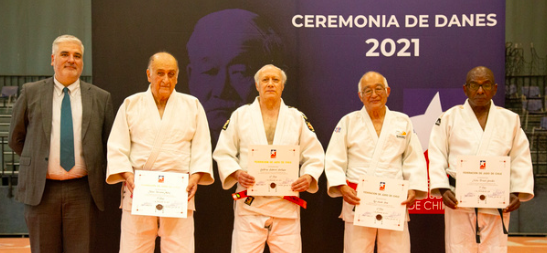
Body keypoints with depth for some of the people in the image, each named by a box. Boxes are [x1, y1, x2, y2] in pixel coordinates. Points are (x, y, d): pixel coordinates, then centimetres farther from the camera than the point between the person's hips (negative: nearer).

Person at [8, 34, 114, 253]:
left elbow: (109, 143, 12)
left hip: (83, 190, 0)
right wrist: (36, 161, 10)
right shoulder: (31, 93, 6)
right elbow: (16, 138, 13)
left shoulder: (100, 98, 6)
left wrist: (94, 170, 6)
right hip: (41, 190, 0)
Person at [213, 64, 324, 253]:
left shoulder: (297, 118, 11)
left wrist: (308, 177, -8)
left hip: (286, 204, 1)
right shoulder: (240, 115, 8)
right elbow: (223, 153, 7)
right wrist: (236, 173, -11)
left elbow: (315, 156, 12)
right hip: (249, 203, -1)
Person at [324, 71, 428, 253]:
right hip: (357, 201, -1)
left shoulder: (403, 122, 13)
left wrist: (414, 189, -4)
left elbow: (415, 161, 11)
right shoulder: (348, 122, 8)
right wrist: (341, 186, -12)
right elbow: (334, 161, 3)